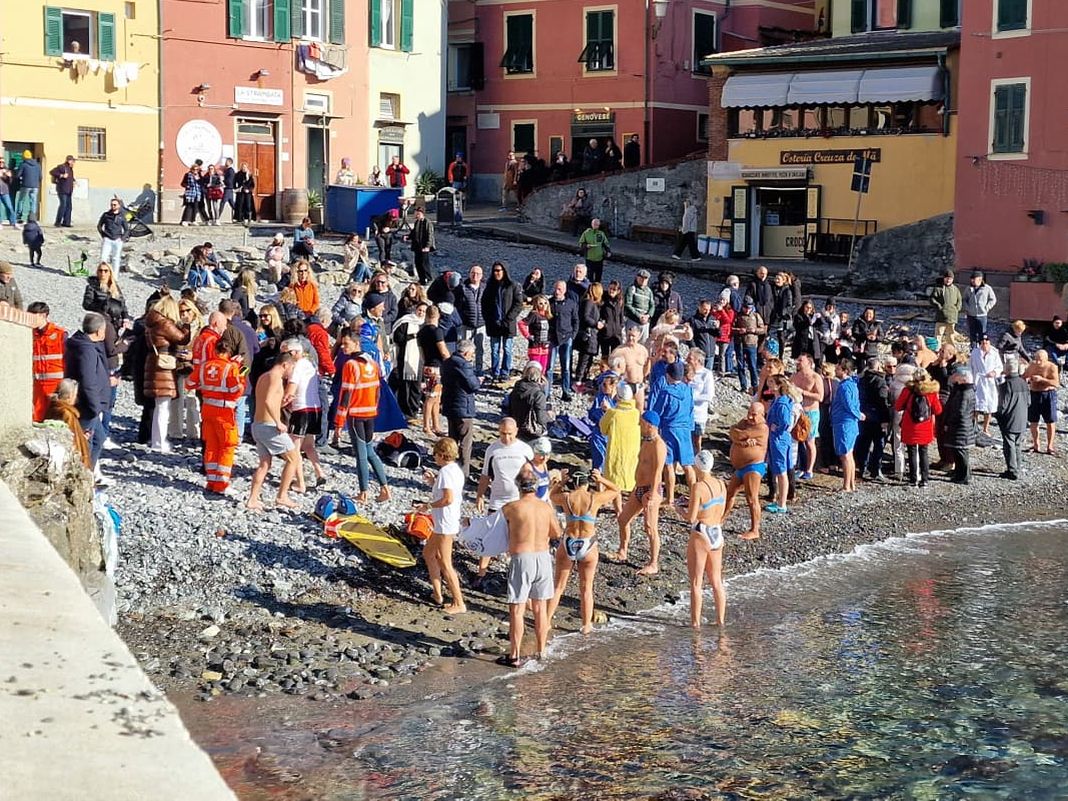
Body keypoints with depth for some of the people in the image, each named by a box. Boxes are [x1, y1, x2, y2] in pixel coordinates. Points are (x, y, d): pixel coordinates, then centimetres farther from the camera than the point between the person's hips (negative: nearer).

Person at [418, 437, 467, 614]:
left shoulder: (445, 471, -20)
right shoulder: (456, 470, 11)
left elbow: (448, 499, -28)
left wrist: (429, 505, -16)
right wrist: (433, 482, 9)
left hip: (445, 525, -11)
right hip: (446, 522, 11)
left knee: (445, 564, -3)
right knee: (428, 553, 24)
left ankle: (459, 604, 2)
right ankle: (437, 594, 28)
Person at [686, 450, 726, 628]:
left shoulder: (698, 487, -17)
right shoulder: (721, 484, 3)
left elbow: (691, 518, -17)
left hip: (700, 535, -6)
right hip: (717, 535, 7)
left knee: (696, 583, 4)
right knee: (716, 581, 17)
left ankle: (695, 622, 8)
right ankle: (721, 620, 23)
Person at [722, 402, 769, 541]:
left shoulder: (761, 428, -14)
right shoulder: (745, 421, 12)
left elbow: (740, 434, -21)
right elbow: (732, 435, -4)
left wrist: (734, 431, 0)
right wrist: (743, 442, -22)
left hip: (753, 467, -10)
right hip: (740, 467, 10)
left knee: (752, 499, -12)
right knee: (730, 493, 24)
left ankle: (754, 531, -8)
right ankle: (721, 518, 42)